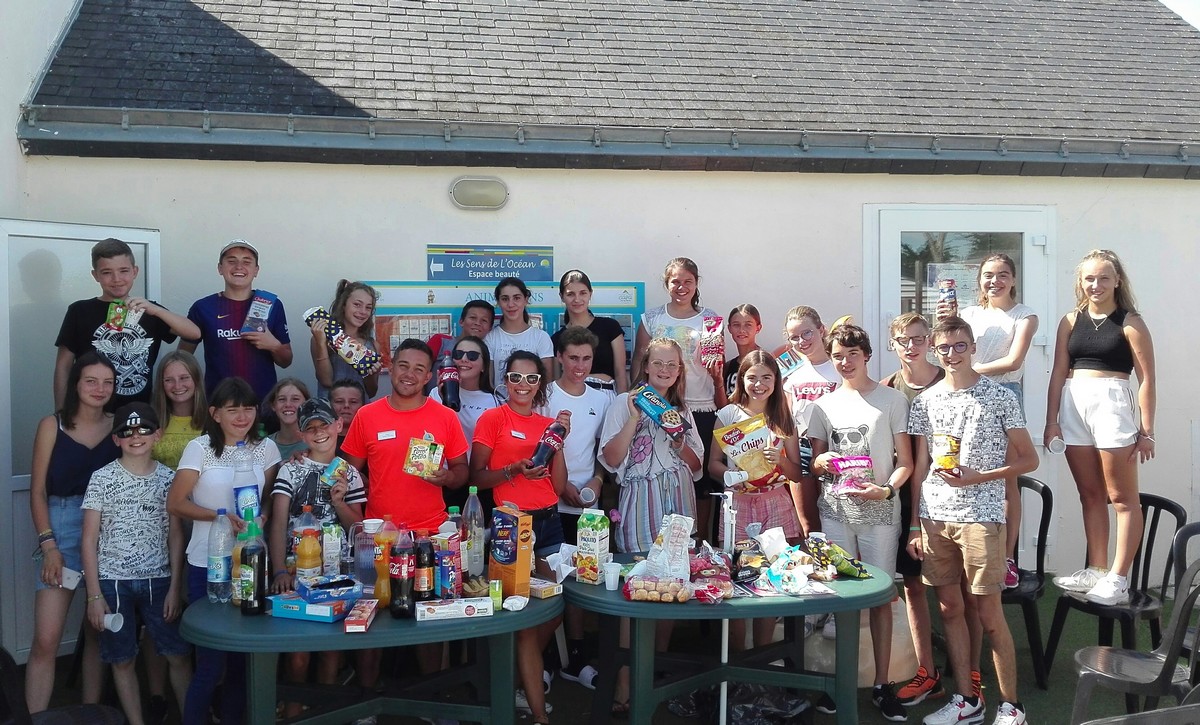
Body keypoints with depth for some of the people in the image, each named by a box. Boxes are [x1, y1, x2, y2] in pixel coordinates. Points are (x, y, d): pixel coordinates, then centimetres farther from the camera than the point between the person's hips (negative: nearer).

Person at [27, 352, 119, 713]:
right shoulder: (52, 425, 1)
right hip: (62, 531, -2)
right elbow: (37, 490, 0)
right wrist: (48, 544, -9)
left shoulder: (119, 427, 6)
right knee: (45, 640, -9)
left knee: (98, 633, 10)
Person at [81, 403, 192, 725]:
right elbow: (90, 539, -1)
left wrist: (175, 588, -1)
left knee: (180, 655, 2)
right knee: (123, 660, 7)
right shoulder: (102, 478, -2)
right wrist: (94, 595, -6)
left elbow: (176, 535, 5)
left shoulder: (168, 478, 3)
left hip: (159, 581, 1)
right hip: (113, 582, -1)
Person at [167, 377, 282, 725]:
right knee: (211, 659, -3)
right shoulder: (200, 448, -6)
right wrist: (219, 516, -20)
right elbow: (176, 503, -8)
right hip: (208, 564, -3)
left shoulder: (265, 448, 4)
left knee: (243, 655, 10)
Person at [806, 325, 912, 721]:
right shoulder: (825, 405, 10)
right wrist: (821, 462, -6)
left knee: (881, 596, 1)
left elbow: (905, 462, 1)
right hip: (835, 510, 2)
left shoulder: (892, 399, 2)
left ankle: (882, 685, 10)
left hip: (879, 510, -2)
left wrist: (887, 490, -17)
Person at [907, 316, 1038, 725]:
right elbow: (920, 466, 11)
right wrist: (915, 526, 8)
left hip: (981, 516, -4)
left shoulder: (1000, 397, -1)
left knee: (989, 613, -2)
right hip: (934, 517, 4)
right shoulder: (926, 401, 9)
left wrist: (976, 478, -13)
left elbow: (1028, 460, 0)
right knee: (949, 607, 9)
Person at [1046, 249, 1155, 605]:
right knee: (1090, 495, 13)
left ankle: (1118, 580, 4)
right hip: (1073, 406, 5)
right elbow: (1058, 373, 10)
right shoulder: (1071, 321, 11)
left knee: (1122, 498, 1)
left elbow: (1147, 380, -5)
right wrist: (1051, 421, 5)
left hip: (1112, 404, -5)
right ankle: (1096, 570, 21)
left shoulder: (1129, 323, -2)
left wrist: (1147, 432, -8)